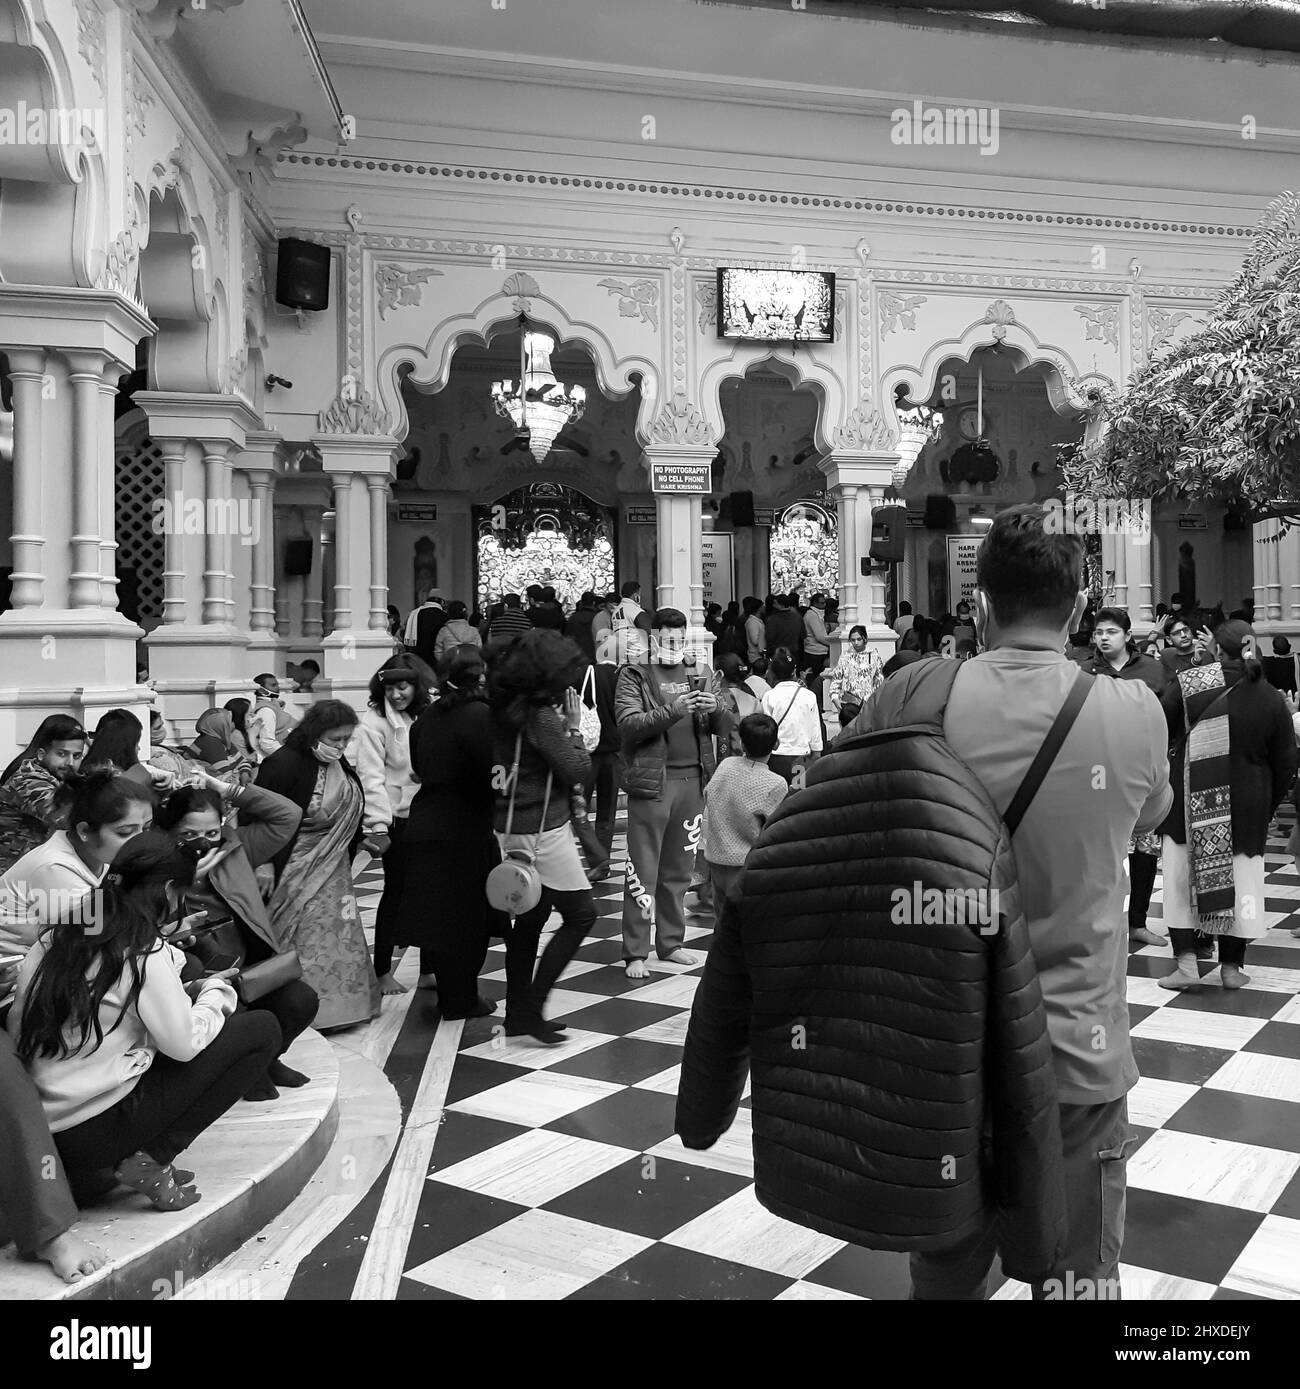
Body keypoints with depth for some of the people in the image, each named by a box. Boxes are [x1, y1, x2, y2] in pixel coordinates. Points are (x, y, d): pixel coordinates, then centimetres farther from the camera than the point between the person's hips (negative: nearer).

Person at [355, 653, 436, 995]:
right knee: (396, 892, 2)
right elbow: (371, 777, -15)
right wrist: (378, 825, -20)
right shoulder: (374, 723, -10)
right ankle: (382, 972, 15)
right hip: (397, 817, -5)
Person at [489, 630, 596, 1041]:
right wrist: (573, 728, -4)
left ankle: (517, 1013, 25)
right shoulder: (540, 718, -21)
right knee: (580, 914, 2)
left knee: (528, 918, 17)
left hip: (510, 829, 9)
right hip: (541, 831, -9)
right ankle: (532, 1007, 2)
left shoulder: (503, 707, 4)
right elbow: (578, 770, -15)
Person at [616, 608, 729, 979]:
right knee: (643, 870, -2)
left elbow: (725, 728, 12)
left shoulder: (697, 676, 15)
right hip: (652, 780, -5)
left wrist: (715, 708, -10)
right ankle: (635, 953, 4)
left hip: (692, 780, 5)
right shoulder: (634, 676, 2)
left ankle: (671, 942, 23)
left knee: (679, 871, 12)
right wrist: (672, 711, -24)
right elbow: (629, 725, -13)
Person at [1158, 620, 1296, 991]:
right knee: (1241, 878, 11)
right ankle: (1231, 967, 18)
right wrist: (1269, 805, 15)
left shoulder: (1189, 684, -9)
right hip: (1247, 806, 2)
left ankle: (1186, 964, 6)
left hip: (1190, 802, -2)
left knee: (1183, 876, 8)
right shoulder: (1272, 699, -2)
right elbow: (1285, 763, 3)